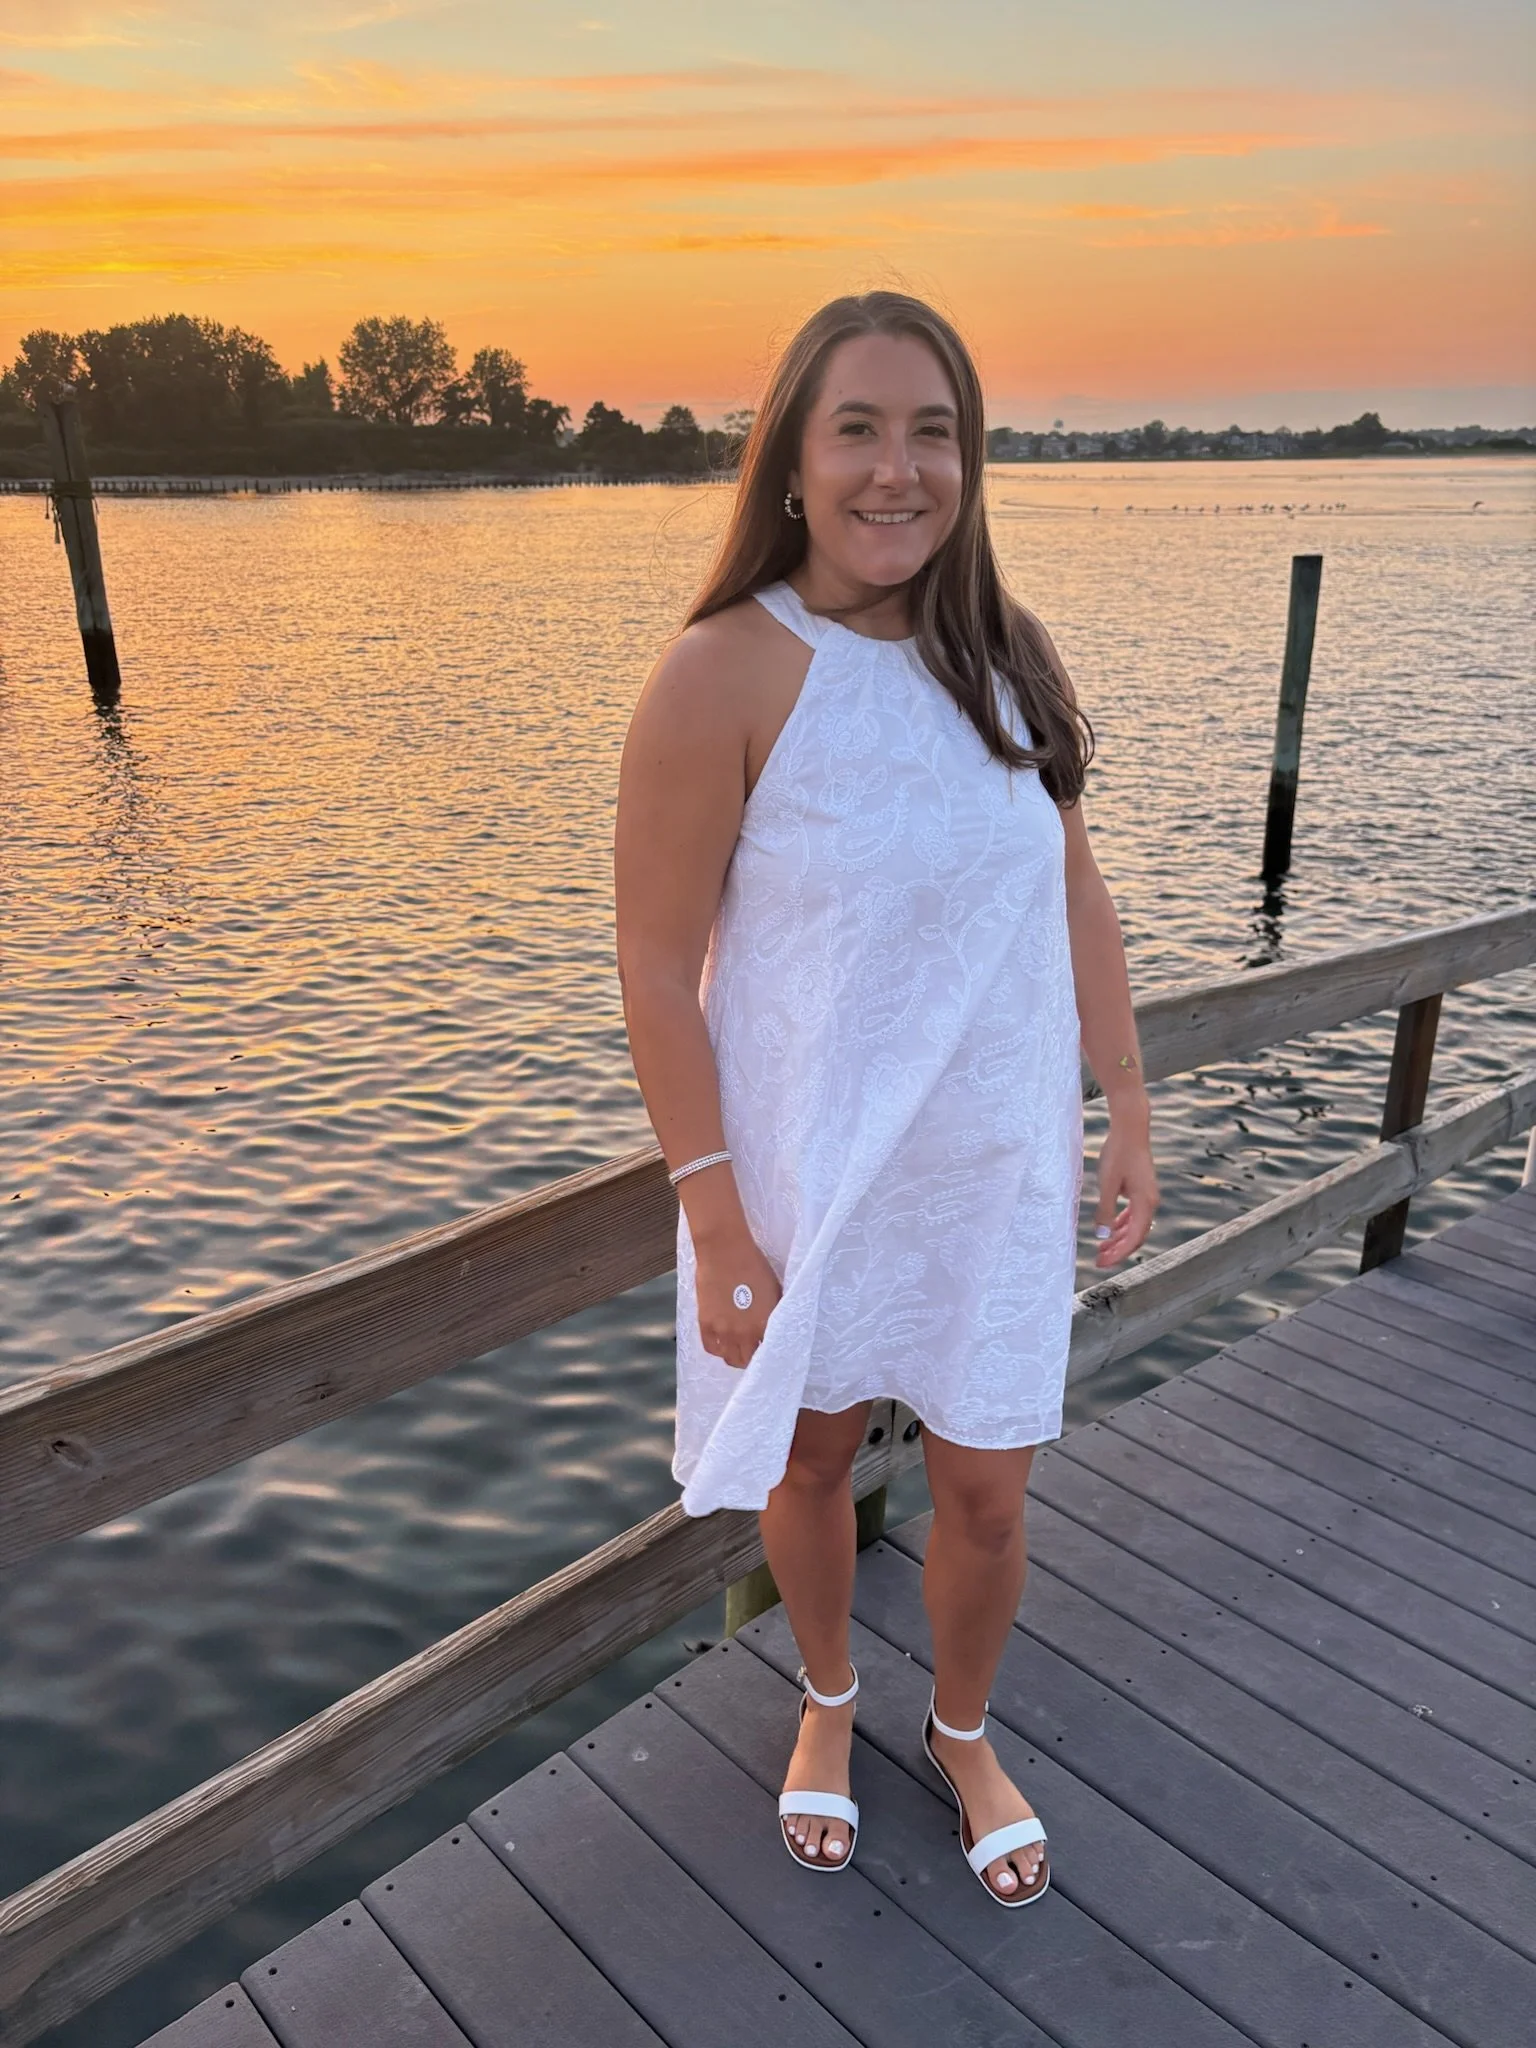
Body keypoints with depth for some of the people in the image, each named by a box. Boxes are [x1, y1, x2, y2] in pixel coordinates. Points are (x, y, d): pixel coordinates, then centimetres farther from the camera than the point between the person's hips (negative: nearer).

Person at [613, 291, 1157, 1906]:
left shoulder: (1007, 658, -3)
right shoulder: (725, 676, -18)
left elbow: (1077, 903, 5)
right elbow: (657, 968, -16)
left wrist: (1130, 1119, 6)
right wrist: (717, 1229, -15)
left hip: (999, 1171, 3)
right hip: (810, 1175, -3)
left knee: (985, 1493, 15)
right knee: (810, 1466, 20)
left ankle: (963, 1731, 47)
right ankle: (827, 1704, 52)